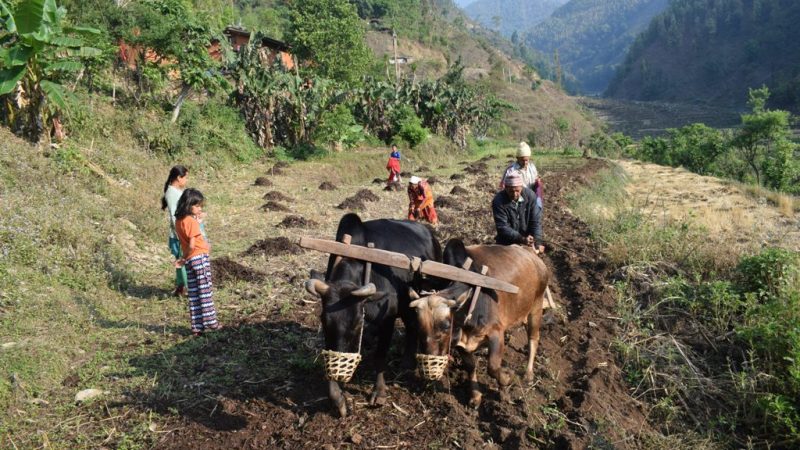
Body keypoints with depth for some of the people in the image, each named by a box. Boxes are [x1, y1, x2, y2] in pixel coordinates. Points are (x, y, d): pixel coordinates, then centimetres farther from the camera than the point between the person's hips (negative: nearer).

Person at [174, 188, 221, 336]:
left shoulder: (179, 220, 8)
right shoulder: (192, 221, -16)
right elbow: (192, 244, -22)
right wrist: (185, 257, -6)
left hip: (190, 261, 8)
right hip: (200, 257, -8)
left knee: (194, 295, 9)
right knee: (205, 291, 2)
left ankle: (197, 327, 11)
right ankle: (210, 321, 8)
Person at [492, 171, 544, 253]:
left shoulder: (530, 195, -14)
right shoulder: (498, 201, -22)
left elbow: (535, 220, -12)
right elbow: (502, 227, -26)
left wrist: (537, 241, -23)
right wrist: (521, 239, -38)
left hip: (527, 237, 2)